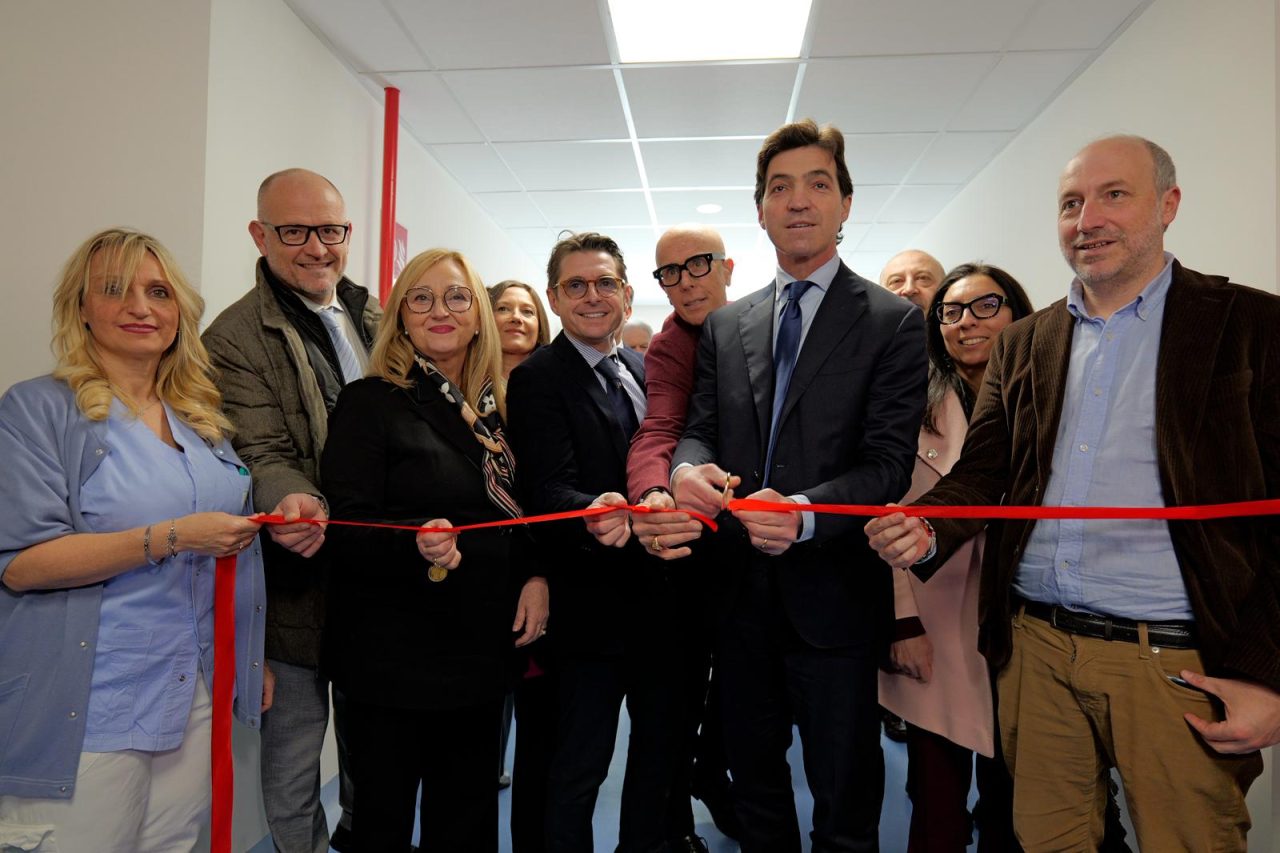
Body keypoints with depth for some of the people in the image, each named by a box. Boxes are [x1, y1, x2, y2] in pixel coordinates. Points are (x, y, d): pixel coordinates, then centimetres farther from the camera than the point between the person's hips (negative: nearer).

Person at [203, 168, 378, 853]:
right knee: (292, 765, 11)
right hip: (300, 588, -5)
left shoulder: (376, 319, 8)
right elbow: (263, 454, -20)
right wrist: (293, 501, -41)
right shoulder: (235, 339, -11)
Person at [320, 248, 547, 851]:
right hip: (395, 657, -5)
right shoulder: (369, 402, -9)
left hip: (482, 649, 5)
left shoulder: (495, 410, 7)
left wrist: (538, 578, -4)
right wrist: (419, 544, -34)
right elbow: (348, 530, -15)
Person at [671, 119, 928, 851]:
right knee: (754, 783, 23)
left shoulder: (892, 322, -5)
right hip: (742, 592, 4)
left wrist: (805, 514, -29)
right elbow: (701, 427, 5)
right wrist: (688, 468, -18)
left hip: (832, 596, -4)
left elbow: (890, 461, -12)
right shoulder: (725, 325, 9)